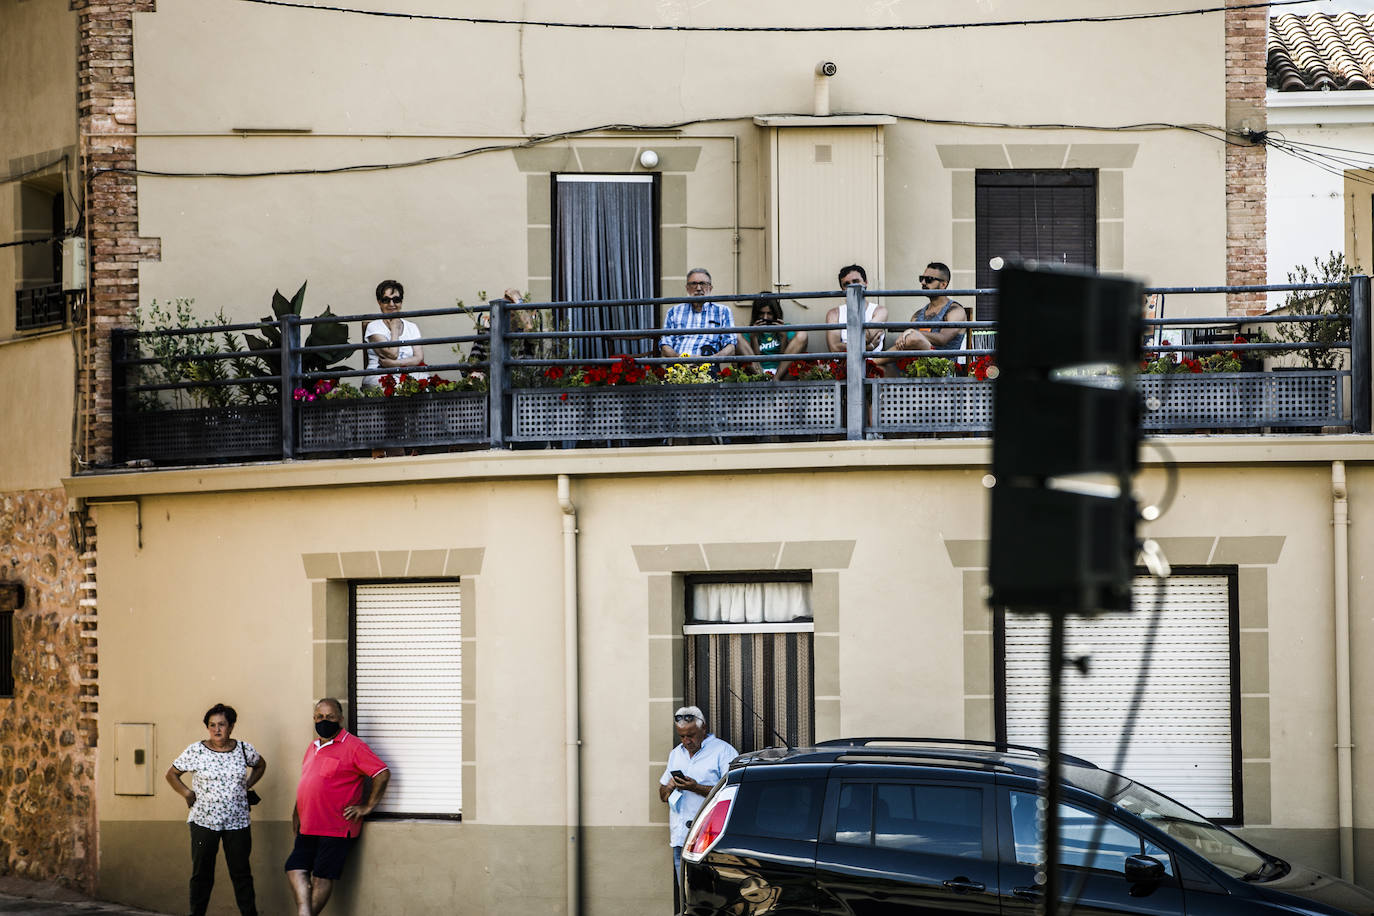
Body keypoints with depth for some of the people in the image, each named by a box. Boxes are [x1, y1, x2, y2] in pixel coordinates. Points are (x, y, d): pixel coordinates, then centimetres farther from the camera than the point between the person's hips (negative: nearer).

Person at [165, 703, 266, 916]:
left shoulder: (244, 750, 3)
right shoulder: (196, 751, -4)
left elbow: (260, 765, 23)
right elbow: (172, 774, 8)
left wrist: (246, 786, 10)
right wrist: (187, 794, -3)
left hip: (237, 822, 1)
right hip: (204, 821, -1)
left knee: (241, 873, 2)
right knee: (201, 874, 3)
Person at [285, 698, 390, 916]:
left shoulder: (353, 746, -8)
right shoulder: (313, 747, 17)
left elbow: (383, 774, -12)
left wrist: (368, 806, -12)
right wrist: (297, 812, 21)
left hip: (336, 828, -8)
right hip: (308, 827, 8)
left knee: (322, 877, -4)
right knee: (295, 868, -1)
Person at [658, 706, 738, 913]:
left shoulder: (723, 752, 0)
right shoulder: (676, 754, 22)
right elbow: (662, 795, 25)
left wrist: (697, 788, -16)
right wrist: (670, 787, 2)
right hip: (680, 839, 6)